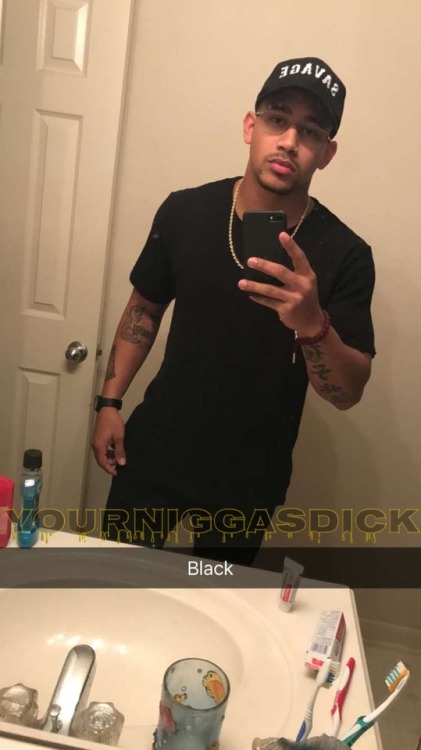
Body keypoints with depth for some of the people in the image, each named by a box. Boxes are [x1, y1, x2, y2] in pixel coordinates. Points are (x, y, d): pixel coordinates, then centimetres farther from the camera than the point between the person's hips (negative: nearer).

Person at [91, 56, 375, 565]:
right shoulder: (184, 211, -7)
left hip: (249, 479, -1)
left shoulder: (345, 255, -14)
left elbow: (348, 393, -14)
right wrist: (110, 400, 1)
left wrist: (312, 324, -34)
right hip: (155, 450, 2)